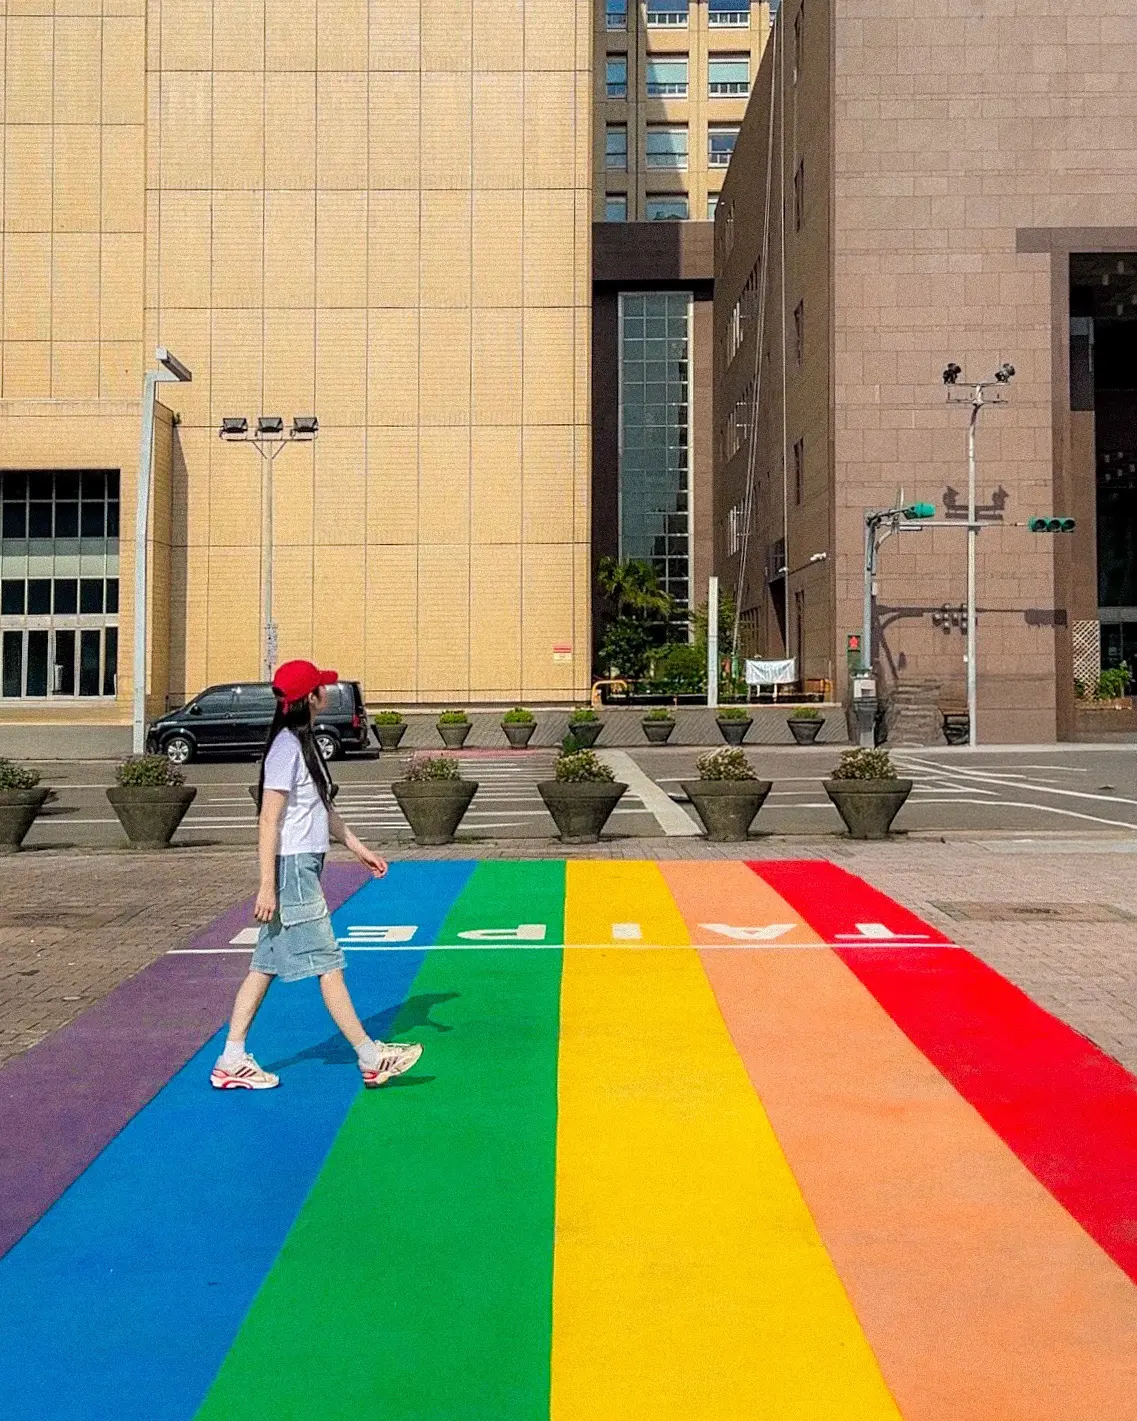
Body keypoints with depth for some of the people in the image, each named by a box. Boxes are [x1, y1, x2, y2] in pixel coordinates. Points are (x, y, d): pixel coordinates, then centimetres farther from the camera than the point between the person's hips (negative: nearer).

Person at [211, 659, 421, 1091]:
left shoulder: (303, 743, 14)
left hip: (303, 867, 10)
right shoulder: (286, 748, -16)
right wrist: (267, 886, -21)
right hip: (291, 868, -10)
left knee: (267, 965, 11)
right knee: (327, 963, -2)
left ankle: (231, 1061, 16)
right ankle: (370, 1058, 6)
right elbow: (269, 821, -19)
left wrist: (359, 848, 22)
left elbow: (323, 808, 22)